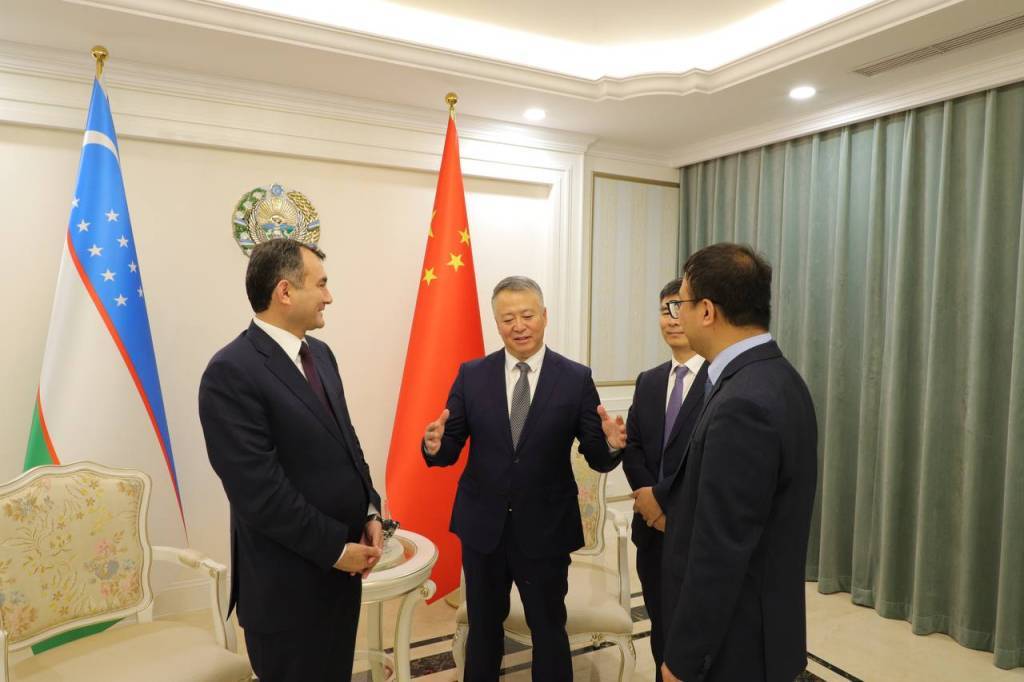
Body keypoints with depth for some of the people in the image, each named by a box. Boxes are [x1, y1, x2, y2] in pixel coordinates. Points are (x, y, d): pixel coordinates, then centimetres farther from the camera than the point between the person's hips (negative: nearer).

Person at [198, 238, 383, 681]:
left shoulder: (319, 353, 7)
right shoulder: (231, 372, -20)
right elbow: (259, 491, -22)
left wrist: (369, 513, 1)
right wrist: (335, 548, -15)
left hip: (341, 567, 8)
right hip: (289, 582, -7)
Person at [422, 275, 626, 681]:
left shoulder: (576, 378, -7)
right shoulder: (471, 375, -3)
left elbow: (595, 457, -7)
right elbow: (452, 448, -4)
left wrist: (612, 445, -29)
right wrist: (435, 445, -26)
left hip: (545, 529, -1)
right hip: (482, 526, 2)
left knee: (548, 629, 17)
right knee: (483, 627, 21)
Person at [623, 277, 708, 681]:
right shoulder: (648, 381, 10)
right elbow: (631, 447, 8)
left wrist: (662, 497, -17)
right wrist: (647, 496, -9)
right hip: (653, 526, 6)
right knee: (661, 629, 18)